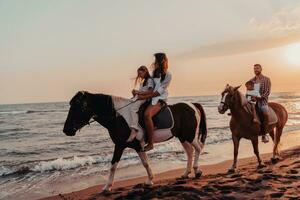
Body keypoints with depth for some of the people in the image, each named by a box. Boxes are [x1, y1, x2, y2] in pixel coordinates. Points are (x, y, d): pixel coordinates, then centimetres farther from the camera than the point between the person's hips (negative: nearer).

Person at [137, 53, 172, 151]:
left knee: (147, 114, -33)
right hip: (150, 97, 9)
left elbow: (160, 91, -14)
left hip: (160, 99, -9)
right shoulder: (154, 72, 14)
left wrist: (145, 96, -21)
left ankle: (150, 143, -27)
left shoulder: (168, 75, -7)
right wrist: (139, 92, -2)